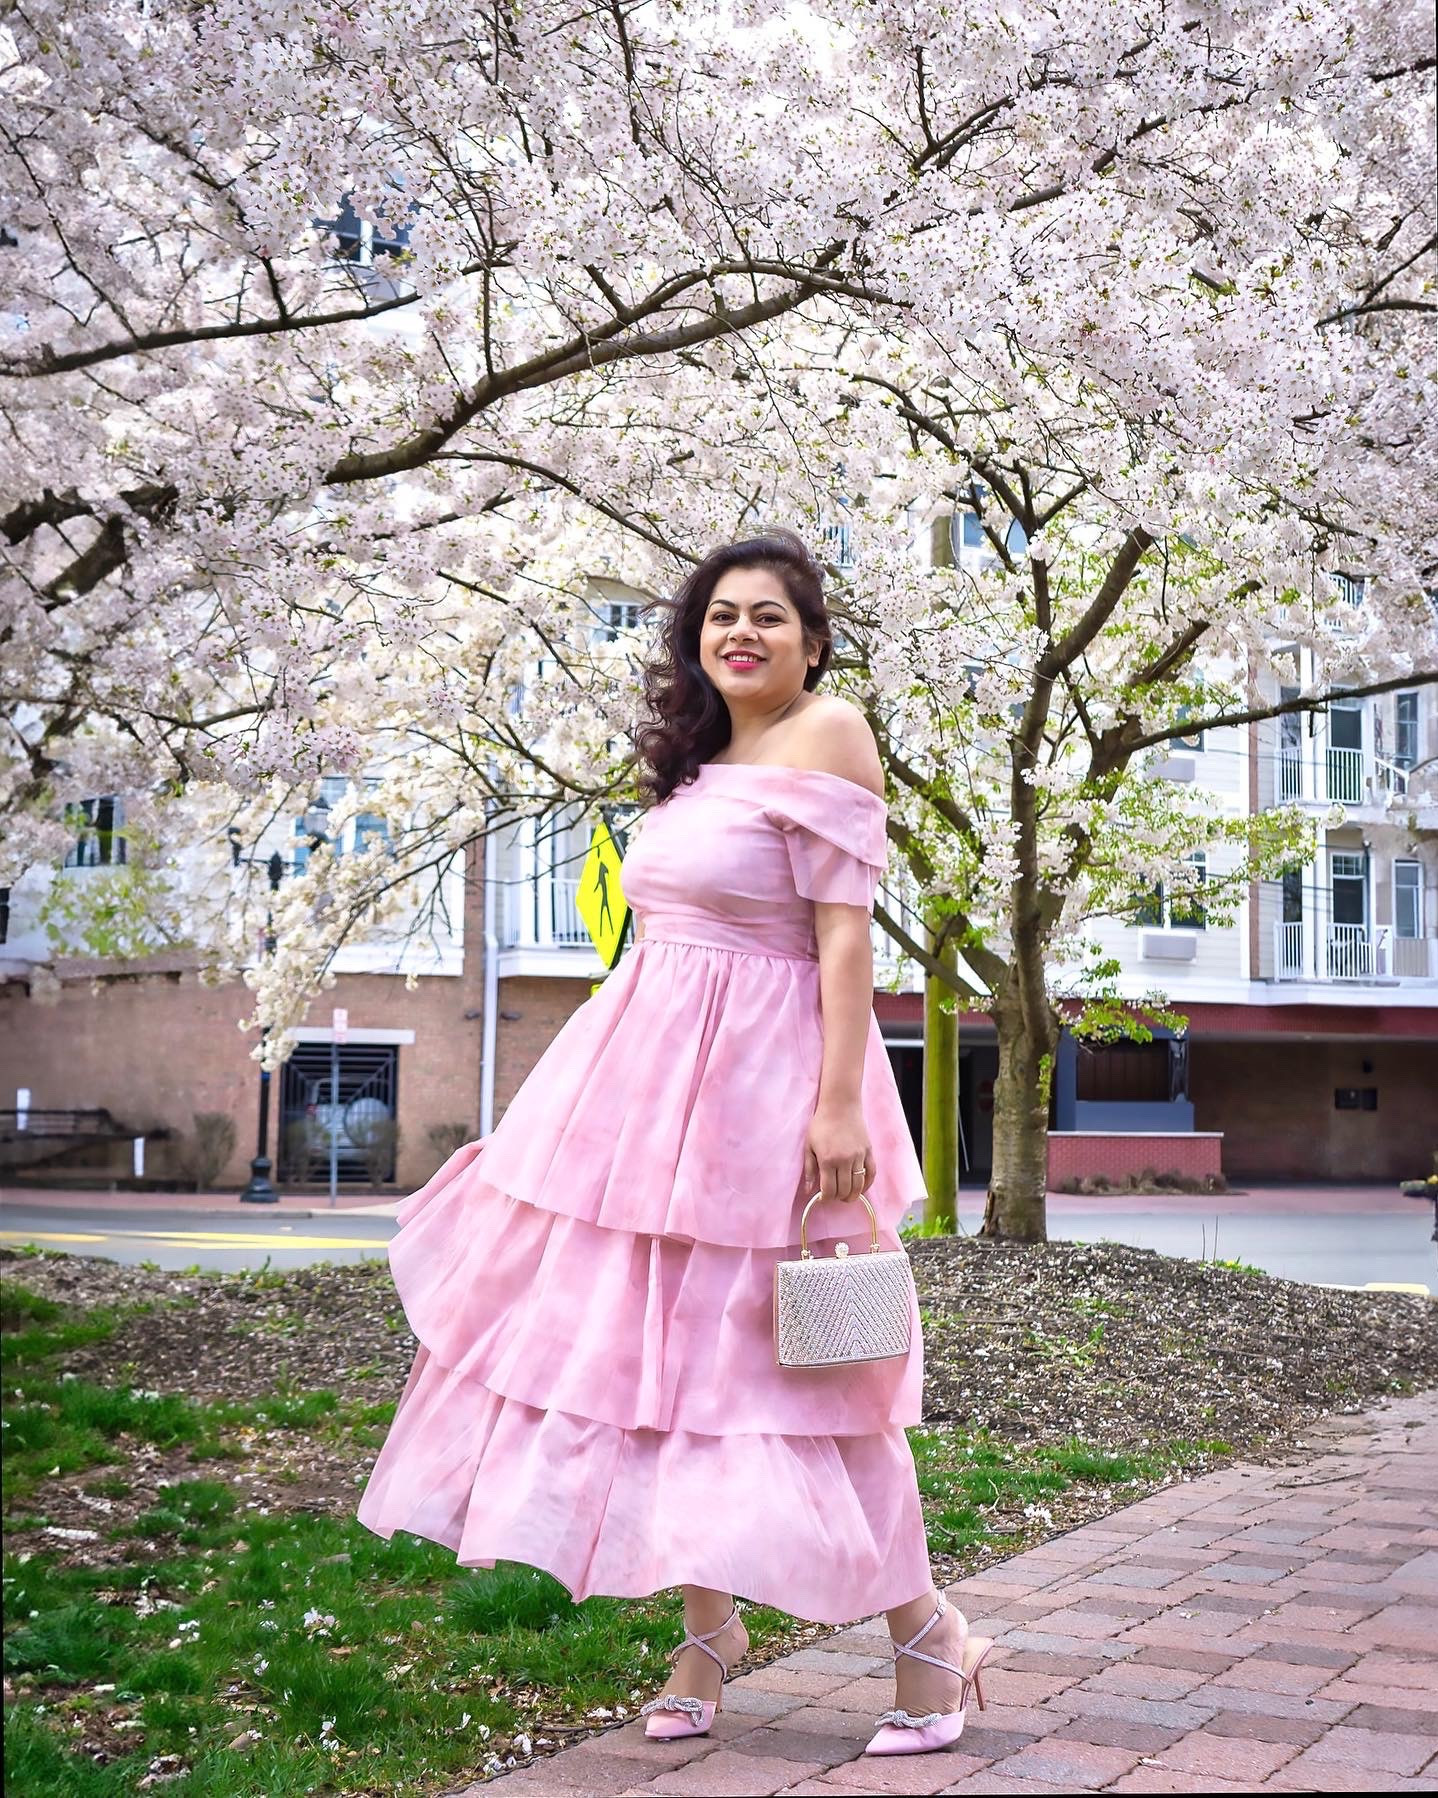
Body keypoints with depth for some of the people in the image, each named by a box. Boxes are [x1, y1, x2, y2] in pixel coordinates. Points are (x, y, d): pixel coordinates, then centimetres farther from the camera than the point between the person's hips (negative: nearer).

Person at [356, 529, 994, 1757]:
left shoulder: (825, 736, -8)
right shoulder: (702, 757, 16)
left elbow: (846, 933, -15)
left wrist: (840, 1106, -21)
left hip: (759, 1081, -8)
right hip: (650, 1074, 8)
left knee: (786, 1365, -4)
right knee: (657, 1341, 8)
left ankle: (926, 1635, 11)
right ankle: (708, 1629, 22)